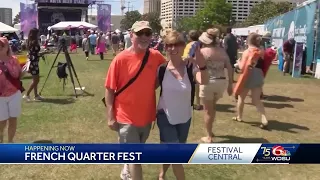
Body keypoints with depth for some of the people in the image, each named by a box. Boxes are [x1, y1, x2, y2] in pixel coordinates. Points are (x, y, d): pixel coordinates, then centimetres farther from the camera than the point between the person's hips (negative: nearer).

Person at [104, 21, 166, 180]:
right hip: (126, 118, -5)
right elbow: (110, 89, -11)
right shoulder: (121, 59, -15)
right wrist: (110, 117, -13)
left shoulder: (156, 57, -4)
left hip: (147, 116, 5)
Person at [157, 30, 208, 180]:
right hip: (165, 116, -2)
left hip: (184, 118, 2)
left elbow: (204, 81, -34)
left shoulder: (191, 68, -15)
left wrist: (202, 65, -53)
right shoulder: (161, 69, -13)